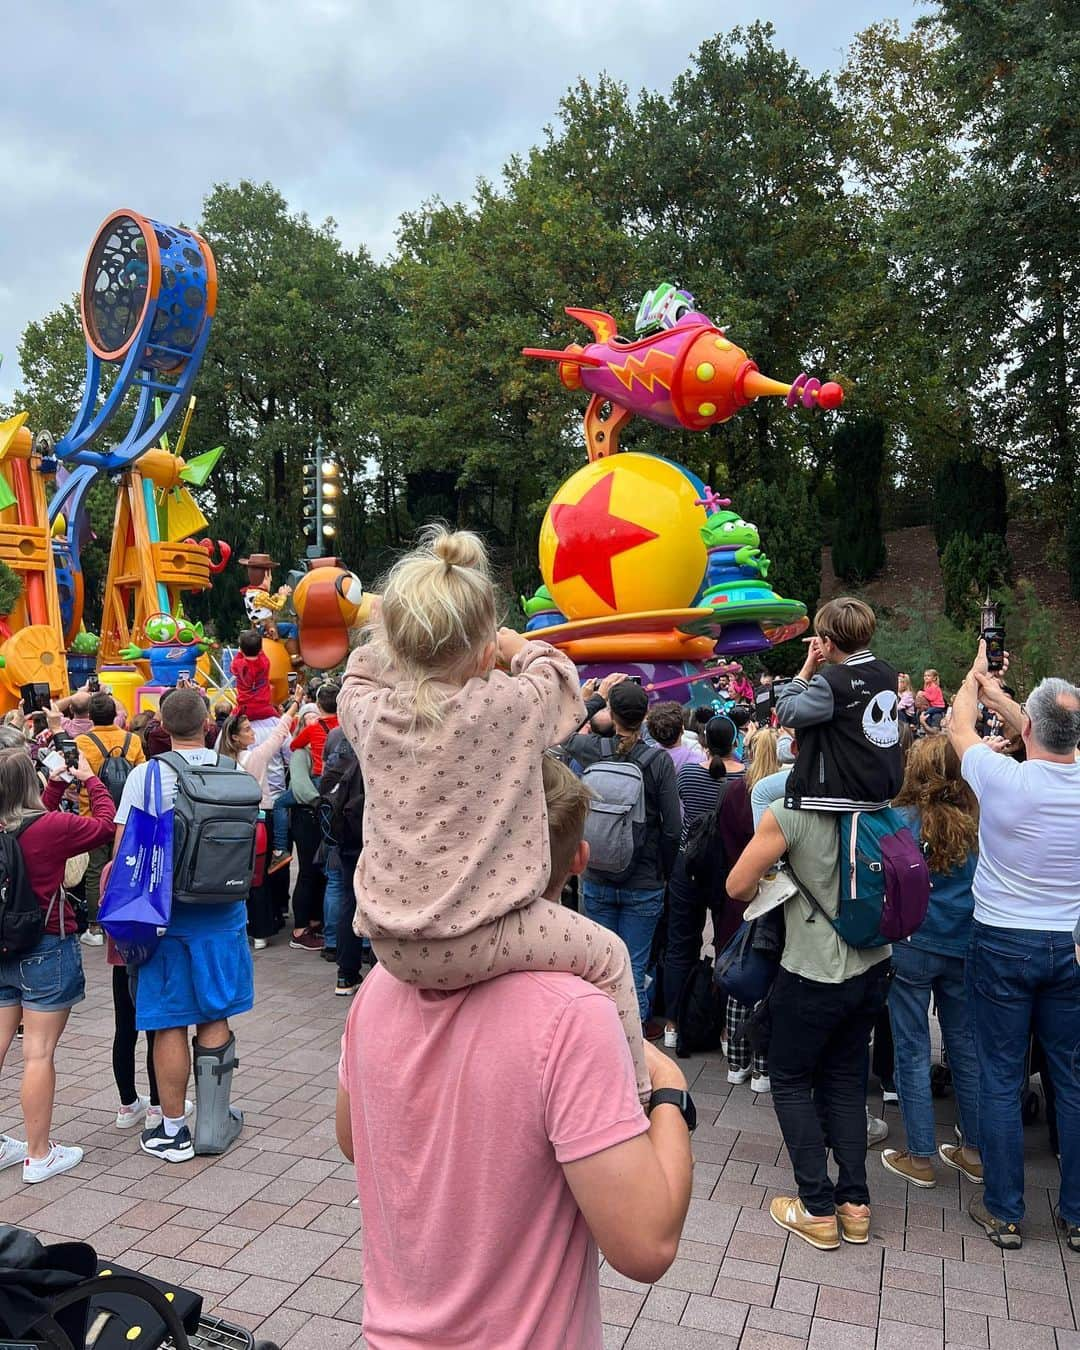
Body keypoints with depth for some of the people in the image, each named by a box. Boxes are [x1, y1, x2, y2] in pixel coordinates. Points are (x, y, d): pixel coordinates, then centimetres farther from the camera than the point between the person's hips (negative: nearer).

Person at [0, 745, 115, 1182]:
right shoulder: (49, 827, -20)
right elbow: (104, 824, -5)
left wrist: (59, 784, 14)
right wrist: (90, 780, 7)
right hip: (47, 950, -6)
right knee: (39, 1053, 2)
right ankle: (39, 1155, 13)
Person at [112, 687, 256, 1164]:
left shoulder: (145, 775, -10)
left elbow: (124, 852, -10)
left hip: (164, 911, -2)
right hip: (222, 910, 2)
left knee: (168, 1024, 8)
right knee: (215, 1019, 13)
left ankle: (173, 1132, 19)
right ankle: (214, 1126, 21)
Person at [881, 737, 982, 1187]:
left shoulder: (900, 821, -13)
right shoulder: (976, 824, -3)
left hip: (911, 946, -4)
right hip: (963, 948, 4)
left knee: (913, 1051, 7)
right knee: (965, 1046, 16)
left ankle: (920, 1157, 17)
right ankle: (975, 1151, 29)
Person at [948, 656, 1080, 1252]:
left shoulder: (1002, 777, -19)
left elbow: (960, 726, 1)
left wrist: (977, 673, 19)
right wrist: (996, 692, 24)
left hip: (1003, 945, -4)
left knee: (1001, 1081, 7)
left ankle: (1004, 1212, 19)